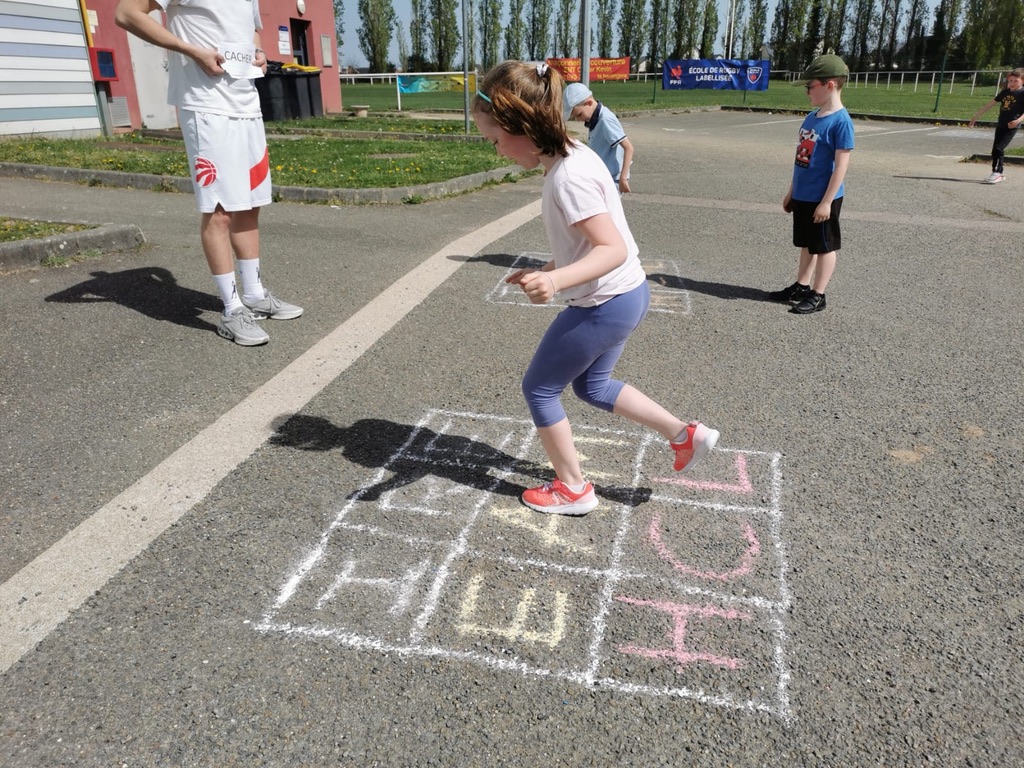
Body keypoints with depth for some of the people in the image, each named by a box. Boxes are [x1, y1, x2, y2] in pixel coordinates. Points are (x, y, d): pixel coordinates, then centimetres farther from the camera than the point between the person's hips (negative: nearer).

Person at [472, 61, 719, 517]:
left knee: (539, 388, 9)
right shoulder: (575, 156, 5)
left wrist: (555, 281, -43)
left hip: (604, 305, -10)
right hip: (628, 294, 10)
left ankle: (572, 489, 24)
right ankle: (685, 435, 29)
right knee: (591, 385, 27)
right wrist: (545, 272, 15)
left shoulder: (567, 177, -24)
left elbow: (614, 249, -29)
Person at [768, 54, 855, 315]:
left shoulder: (840, 121, -17)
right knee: (807, 245, 18)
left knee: (824, 247, 5)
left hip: (822, 199, -8)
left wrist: (826, 201, -20)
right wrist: (791, 192, 17)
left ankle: (817, 295, 12)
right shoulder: (811, 117, 8)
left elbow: (841, 165, -18)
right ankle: (801, 287, 29)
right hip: (802, 196, 8)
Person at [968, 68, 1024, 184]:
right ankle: (999, 174, 19)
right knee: (995, 150, 8)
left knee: (998, 148, -17)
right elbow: (991, 104, 18)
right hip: (1000, 125, 7)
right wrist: (976, 116, 18)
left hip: (1011, 126, -7)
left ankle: (996, 173, -15)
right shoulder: (1005, 92, 12)